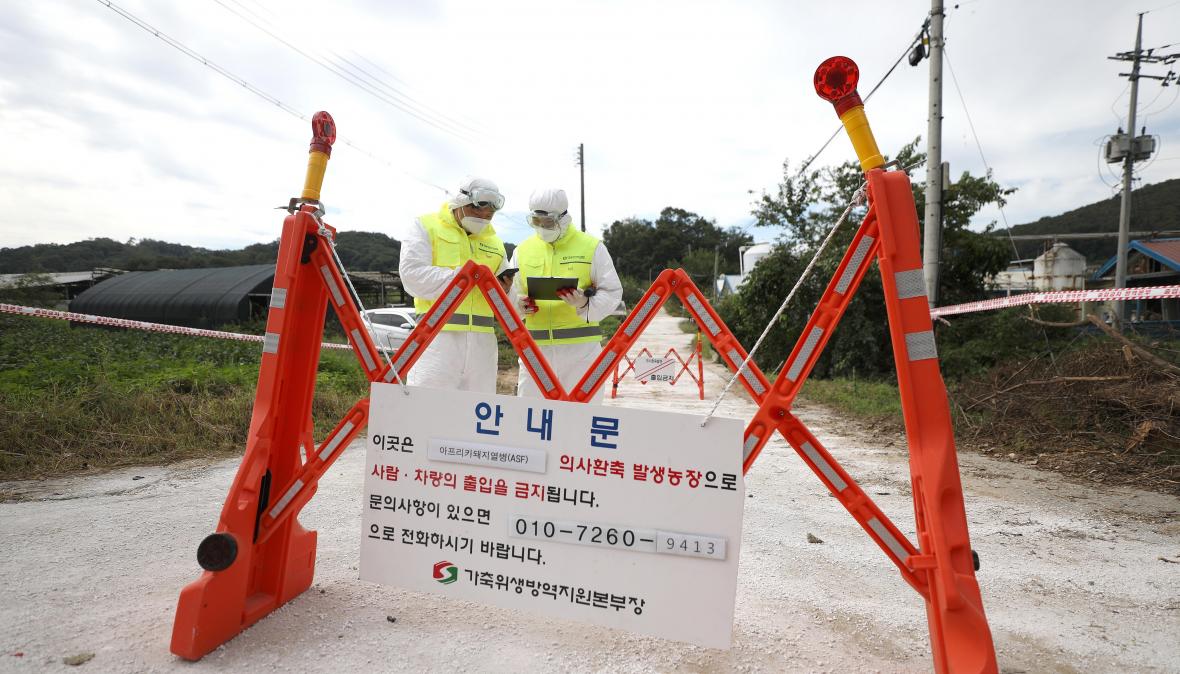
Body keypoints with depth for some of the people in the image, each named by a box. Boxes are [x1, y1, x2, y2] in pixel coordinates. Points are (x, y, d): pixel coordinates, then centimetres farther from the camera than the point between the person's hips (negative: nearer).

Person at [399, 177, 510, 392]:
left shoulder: (495, 241, 21)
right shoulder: (427, 226, 7)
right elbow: (412, 274, -9)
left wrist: (503, 290, -2)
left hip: (482, 339, 5)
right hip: (438, 333, -5)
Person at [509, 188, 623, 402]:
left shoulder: (592, 247, 3)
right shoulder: (523, 250, 12)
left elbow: (612, 292, 0)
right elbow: (510, 292, 14)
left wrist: (586, 305, -19)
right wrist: (518, 304, -10)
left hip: (581, 346, -3)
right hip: (535, 347, 3)